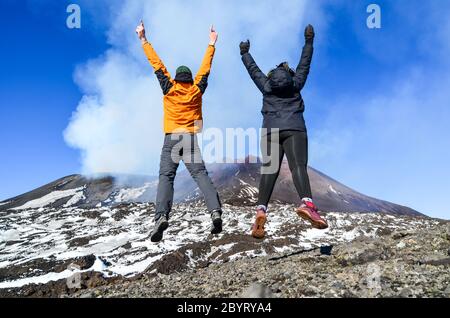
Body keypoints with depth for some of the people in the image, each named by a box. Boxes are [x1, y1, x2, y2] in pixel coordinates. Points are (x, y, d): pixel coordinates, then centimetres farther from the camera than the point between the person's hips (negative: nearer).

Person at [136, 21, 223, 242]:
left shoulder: (169, 88, 7)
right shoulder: (197, 89, 11)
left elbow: (156, 64, 10)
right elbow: (205, 67, 20)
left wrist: (143, 40, 15)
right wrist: (211, 44, 31)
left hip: (171, 139, -1)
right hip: (192, 139, 1)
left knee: (166, 177, -9)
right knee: (201, 174, -6)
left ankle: (162, 216, -29)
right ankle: (215, 211, -25)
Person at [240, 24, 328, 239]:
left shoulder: (265, 86, 25)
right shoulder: (296, 83, 23)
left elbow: (253, 69, 38)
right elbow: (305, 62, 33)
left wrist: (244, 53, 53)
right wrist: (309, 40, 41)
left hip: (270, 131, 2)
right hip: (294, 130, -1)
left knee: (268, 170, -10)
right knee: (298, 166, -20)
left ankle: (261, 209, -31)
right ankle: (307, 203, -45)